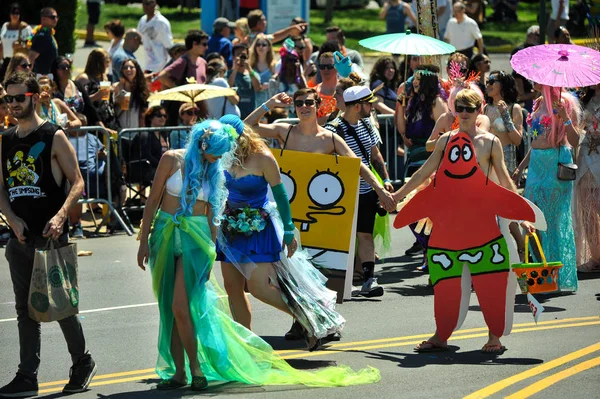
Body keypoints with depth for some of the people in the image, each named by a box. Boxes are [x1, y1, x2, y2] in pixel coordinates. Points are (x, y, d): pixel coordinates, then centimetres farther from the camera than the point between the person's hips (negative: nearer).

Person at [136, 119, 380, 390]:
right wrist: (144, 241, -3)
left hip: (194, 238, 0)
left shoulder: (214, 172, 7)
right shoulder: (173, 160, -1)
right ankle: (178, 372, 11)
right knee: (167, 309, 4)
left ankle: (196, 368, -1)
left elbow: (211, 215, 13)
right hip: (165, 234, 0)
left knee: (180, 307, -13)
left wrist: (209, 255, 12)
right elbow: (153, 201, 0)